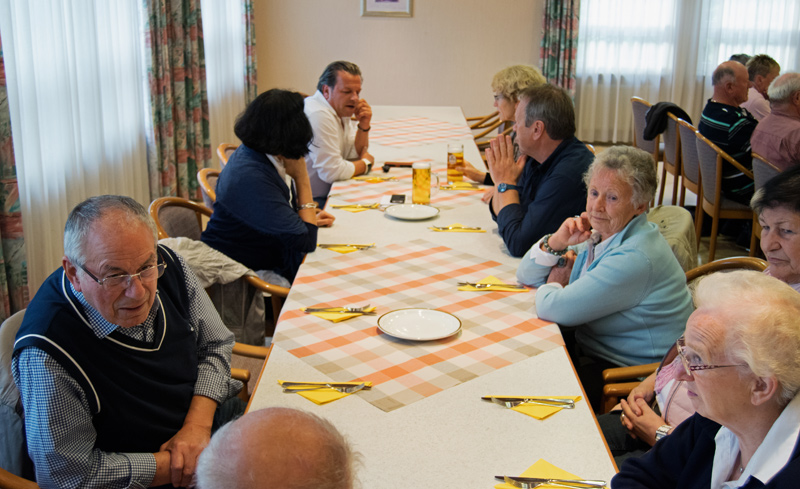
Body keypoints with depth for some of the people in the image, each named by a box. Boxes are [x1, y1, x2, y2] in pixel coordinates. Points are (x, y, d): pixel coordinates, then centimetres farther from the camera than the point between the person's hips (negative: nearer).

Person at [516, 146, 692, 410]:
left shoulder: (635, 258, -26)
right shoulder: (602, 234, 4)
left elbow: (553, 309, -27)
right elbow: (526, 276, 9)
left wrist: (553, 286, -4)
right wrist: (557, 241, -9)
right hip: (590, 353, 9)